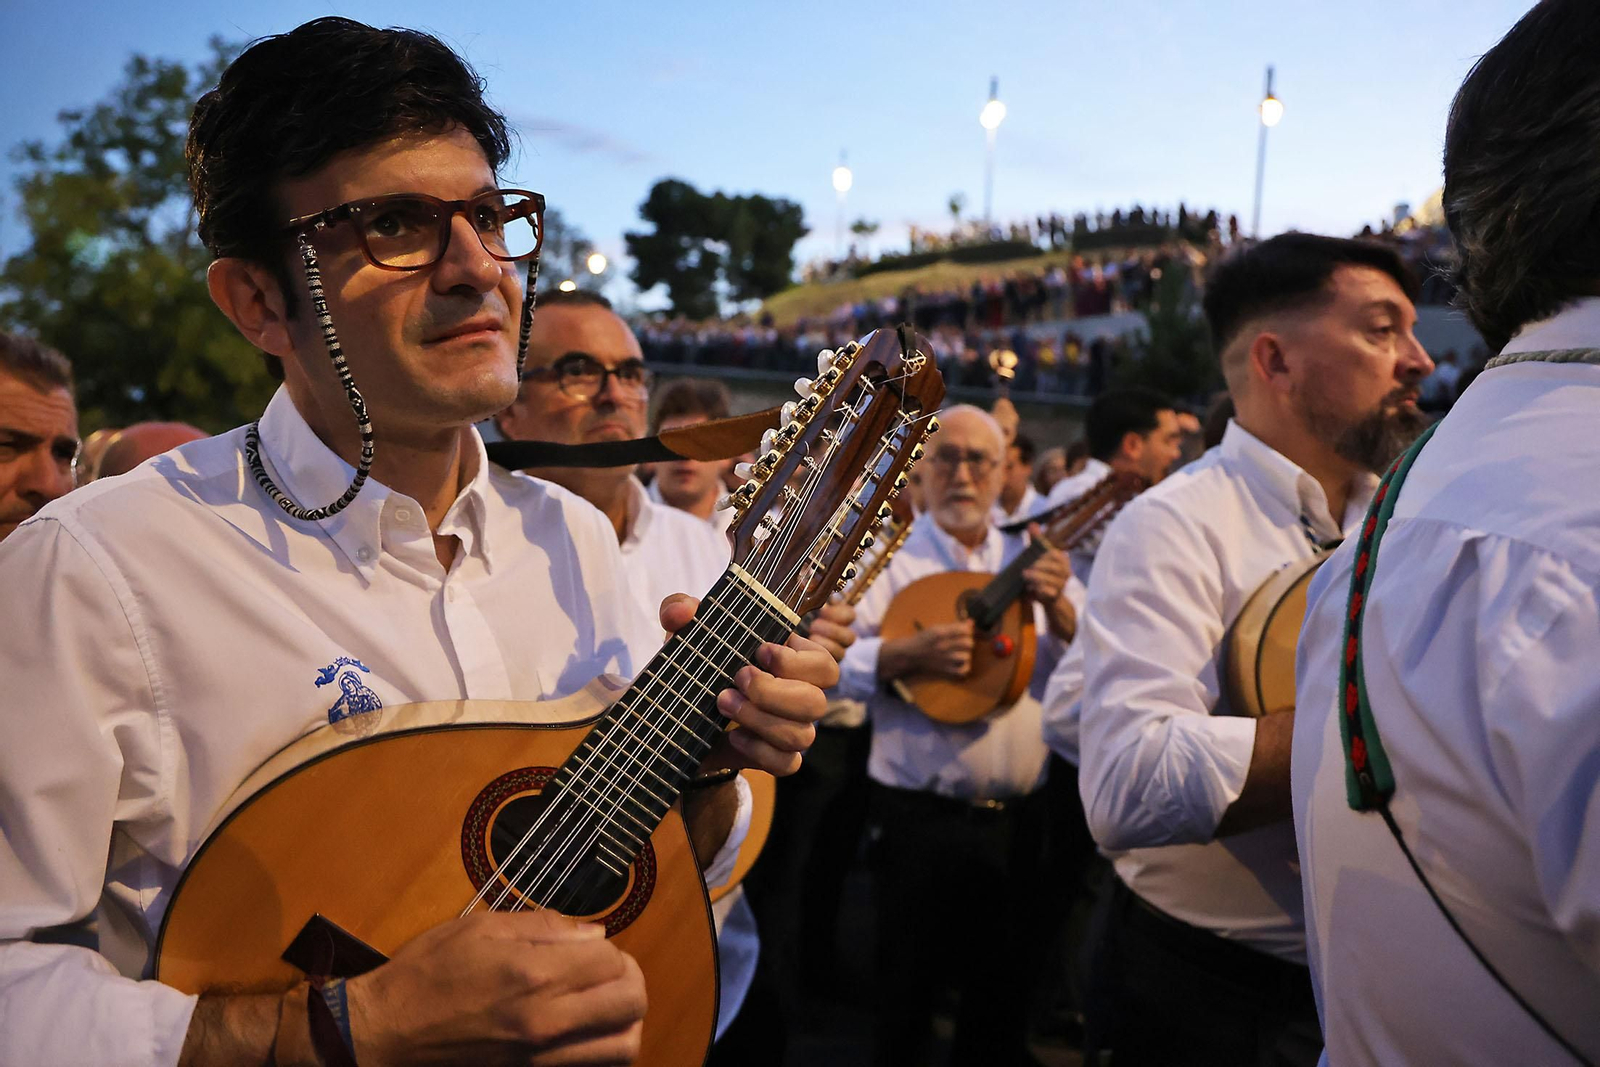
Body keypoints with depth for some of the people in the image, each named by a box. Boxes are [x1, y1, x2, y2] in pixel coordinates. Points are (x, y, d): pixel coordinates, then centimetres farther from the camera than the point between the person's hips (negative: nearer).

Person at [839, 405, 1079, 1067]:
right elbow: (832, 658, -12)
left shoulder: (1032, 559, 9)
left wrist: (1057, 606, -14)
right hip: (919, 815, -3)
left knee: (1005, 991, 16)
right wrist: (910, 653, -27)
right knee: (907, 993, 9)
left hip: (1017, 814, 4)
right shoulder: (888, 555, -1)